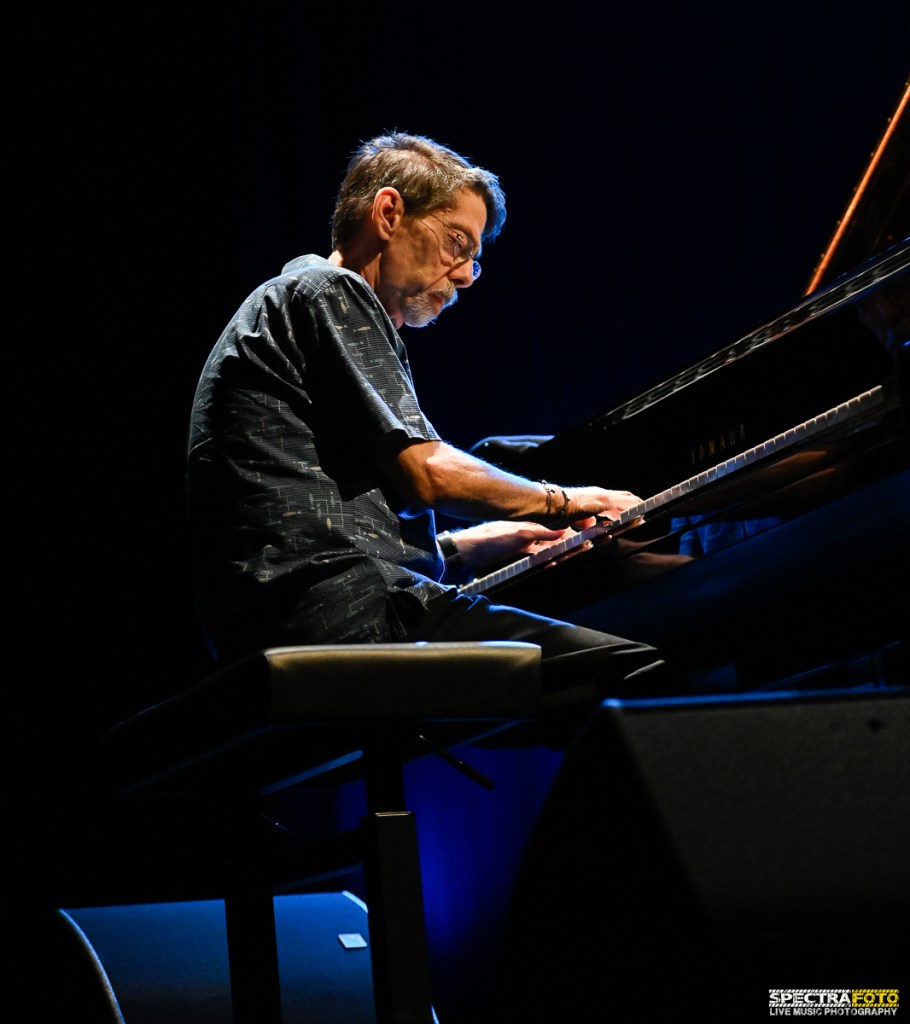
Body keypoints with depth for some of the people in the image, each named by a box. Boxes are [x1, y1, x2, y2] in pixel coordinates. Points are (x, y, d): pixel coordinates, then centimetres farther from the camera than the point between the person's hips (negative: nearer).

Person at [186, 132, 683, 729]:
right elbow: (426, 473, -7)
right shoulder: (328, 292, 0)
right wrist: (562, 502, 8)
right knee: (645, 675, -18)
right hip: (356, 618, -10)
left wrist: (471, 547, 26)